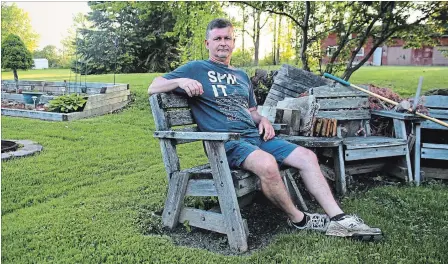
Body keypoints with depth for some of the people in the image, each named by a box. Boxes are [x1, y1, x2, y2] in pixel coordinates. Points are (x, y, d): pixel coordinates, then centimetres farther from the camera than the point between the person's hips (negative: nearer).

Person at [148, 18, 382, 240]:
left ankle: (338, 218, -3)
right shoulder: (196, 69, 5)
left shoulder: (241, 76, 24)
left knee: (307, 157, -6)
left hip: (255, 135, 7)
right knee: (267, 164, -35)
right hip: (225, 142, -7)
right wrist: (181, 80, -20)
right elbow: (153, 88, 1)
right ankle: (298, 219, -11)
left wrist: (263, 120, 4)